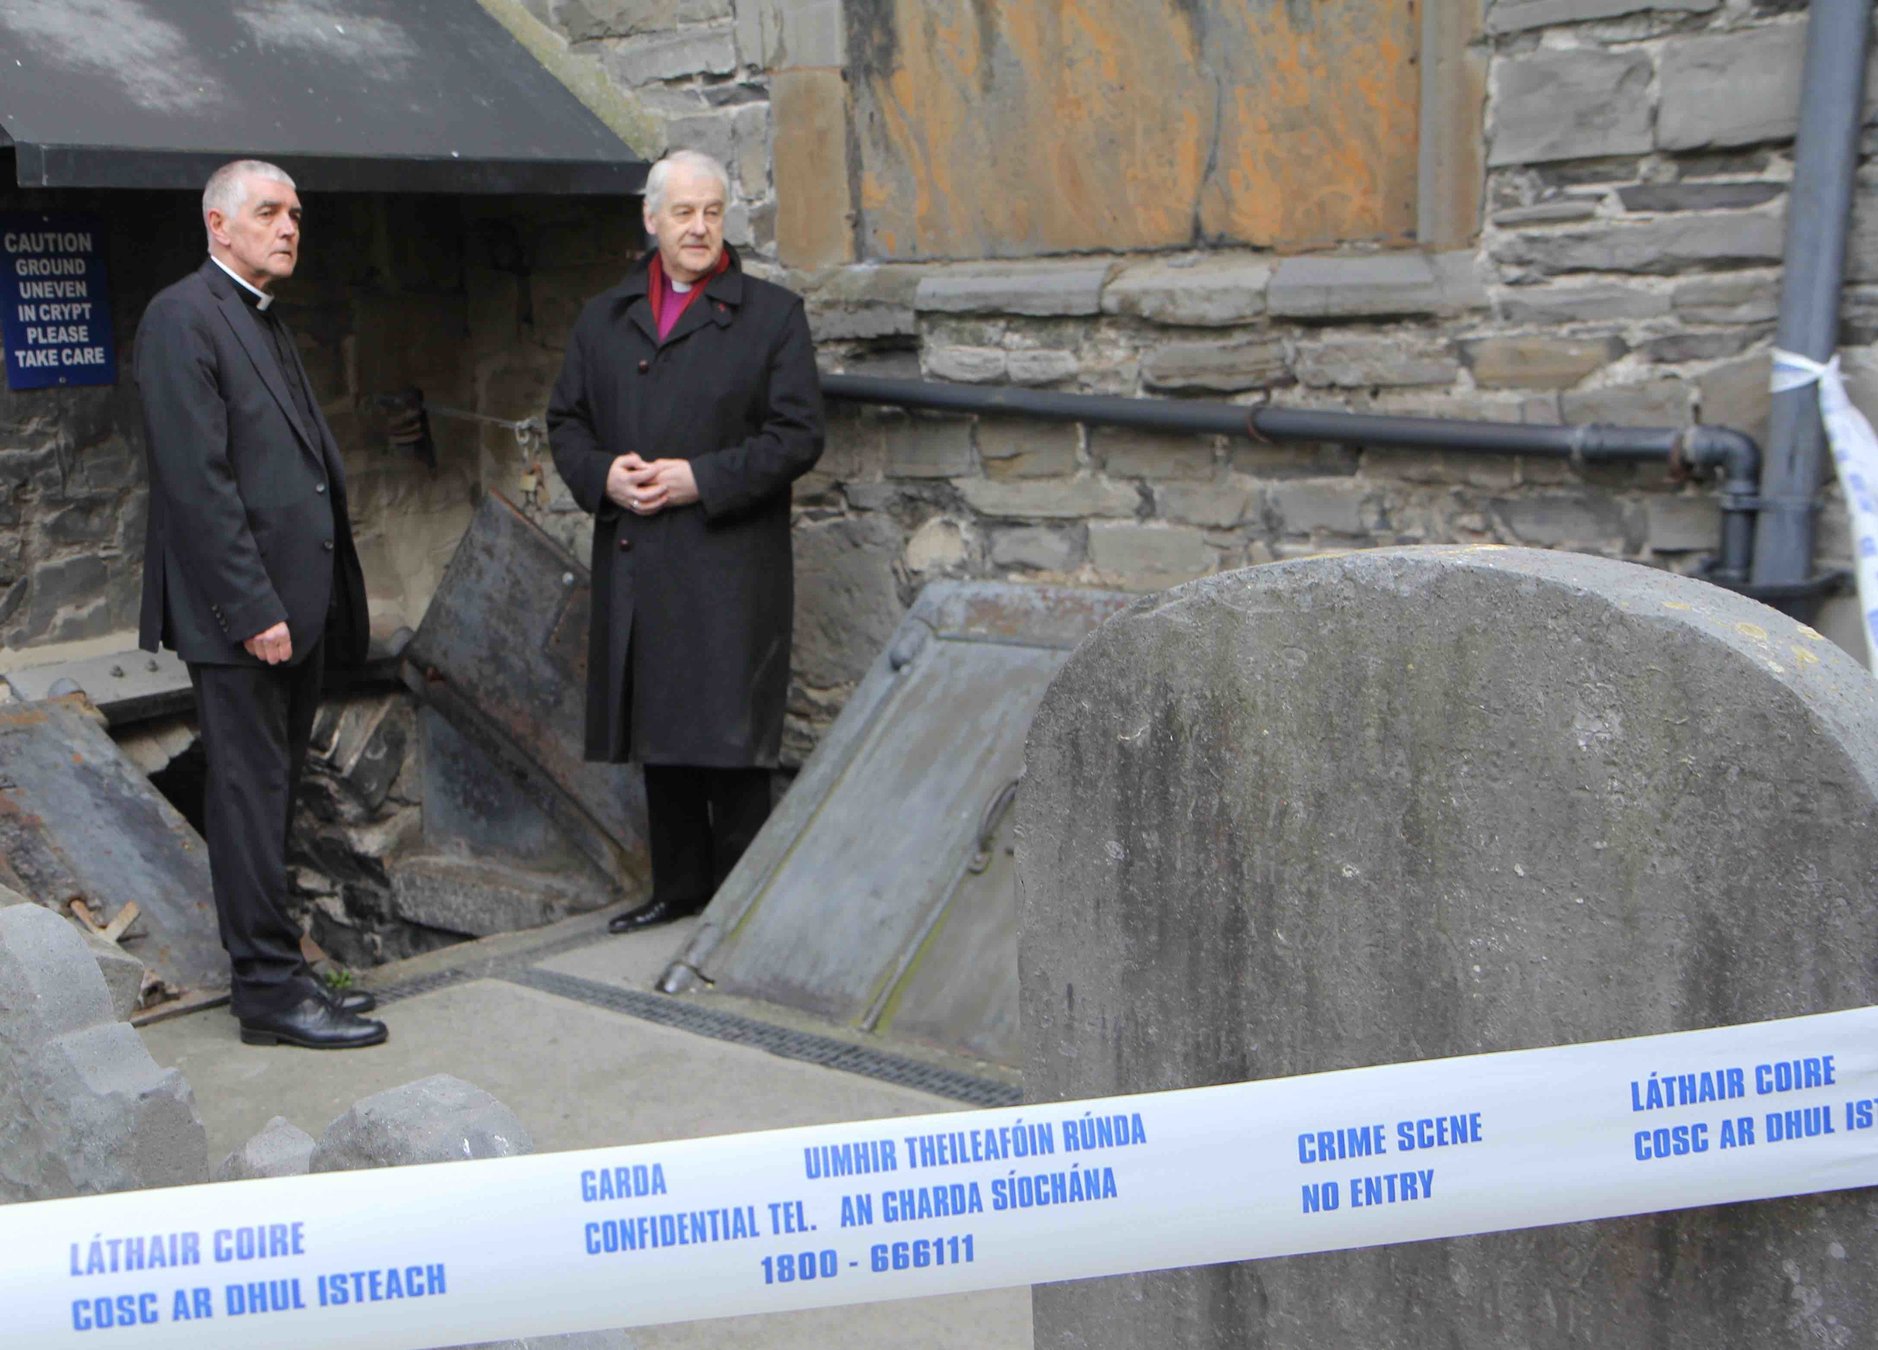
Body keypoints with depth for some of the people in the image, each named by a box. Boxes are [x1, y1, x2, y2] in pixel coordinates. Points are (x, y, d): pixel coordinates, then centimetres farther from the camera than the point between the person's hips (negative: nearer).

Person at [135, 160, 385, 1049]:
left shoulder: (264, 322, 19)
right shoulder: (183, 317, -10)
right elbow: (198, 481, -17)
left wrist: (328, 601, 13)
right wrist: (250, 609, -20)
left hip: (293, 604, 9)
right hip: (240, 609, -9)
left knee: (272, 791, 13)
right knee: (250, 795, -3)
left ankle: (272, 973, 21)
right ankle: (270, 990, 3)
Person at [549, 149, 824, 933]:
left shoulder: (772, 315, 1)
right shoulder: (603, 319, 15)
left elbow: (798, 435, -5)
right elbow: (565, 420, 16)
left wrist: (701, 479, -14)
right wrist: (602, 474, -6)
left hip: (731, 566, -4)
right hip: (635, 568, 5)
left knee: (729, 737, -4)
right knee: (658, 733, 11)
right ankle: (679, 885, 23)